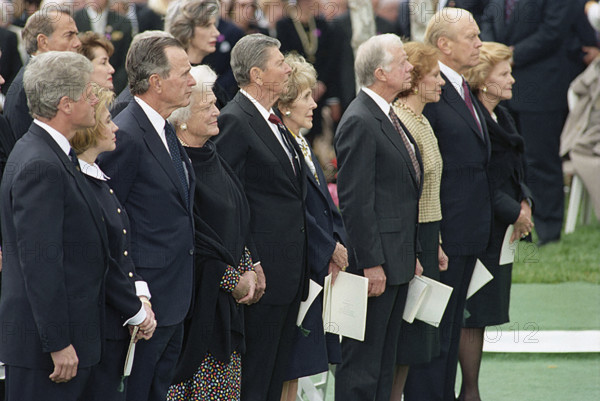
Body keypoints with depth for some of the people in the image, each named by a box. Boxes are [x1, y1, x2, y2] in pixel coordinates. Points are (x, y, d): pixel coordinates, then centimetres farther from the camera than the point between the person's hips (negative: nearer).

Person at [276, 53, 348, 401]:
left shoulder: (301, 144, 15)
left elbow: (326, 205, 16)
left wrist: (337, 245, 1)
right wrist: (331, 249, -9)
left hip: (320, 267, 10)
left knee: (295, 372, 12)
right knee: (285, 371, -4)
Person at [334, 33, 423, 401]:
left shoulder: (390, 117, 15)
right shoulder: (359, 122, -16)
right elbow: (356, 201, -19)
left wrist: (412, 254, 18)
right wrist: (371, 263, -21)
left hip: (398, 259, 10)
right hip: (376, 261, -10)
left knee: (385, 360, 14)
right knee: (362, 361, -5)